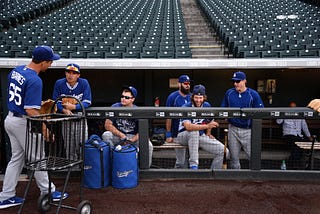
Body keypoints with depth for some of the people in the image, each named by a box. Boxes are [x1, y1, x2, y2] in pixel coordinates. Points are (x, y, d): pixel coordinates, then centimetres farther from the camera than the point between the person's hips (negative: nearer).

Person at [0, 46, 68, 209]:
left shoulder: (16, 70, 4)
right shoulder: (35, 81, -24)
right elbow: (30, 110, -26)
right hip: (23, 123, -8)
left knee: (17, 158, 17)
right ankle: (47, 192, 22)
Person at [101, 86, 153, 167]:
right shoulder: (115, 107, -6)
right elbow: (107, 125, -10)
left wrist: (132, 140, -25)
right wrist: (122, 135, -18)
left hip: (133, 137, -1)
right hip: (117, 136, 1)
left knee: (149, 145, -25)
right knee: (106, 135, -29)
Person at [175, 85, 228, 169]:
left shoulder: (207, 106, 0)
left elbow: (210, 121, 20)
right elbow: (188, 126, -35)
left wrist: (208, 133, 9)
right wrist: (207, 126, -40)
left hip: (201, 136, 5)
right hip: (184, 136, -5)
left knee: (223, 150, -11)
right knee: (194, 131, -41)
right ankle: (193, 165, -35)